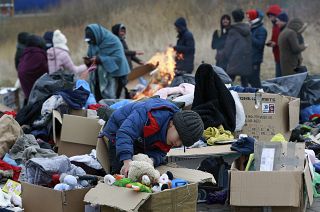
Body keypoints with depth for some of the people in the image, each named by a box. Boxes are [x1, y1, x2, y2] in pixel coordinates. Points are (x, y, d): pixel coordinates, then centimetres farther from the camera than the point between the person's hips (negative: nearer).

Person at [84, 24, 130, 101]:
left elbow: (118, 58, -18)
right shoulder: (92, 44, 9)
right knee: (97, 99, -1)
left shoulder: (112, 41, -11)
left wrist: (100, 59, -22)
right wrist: (88, 61, -6)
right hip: (97, 78, 6)